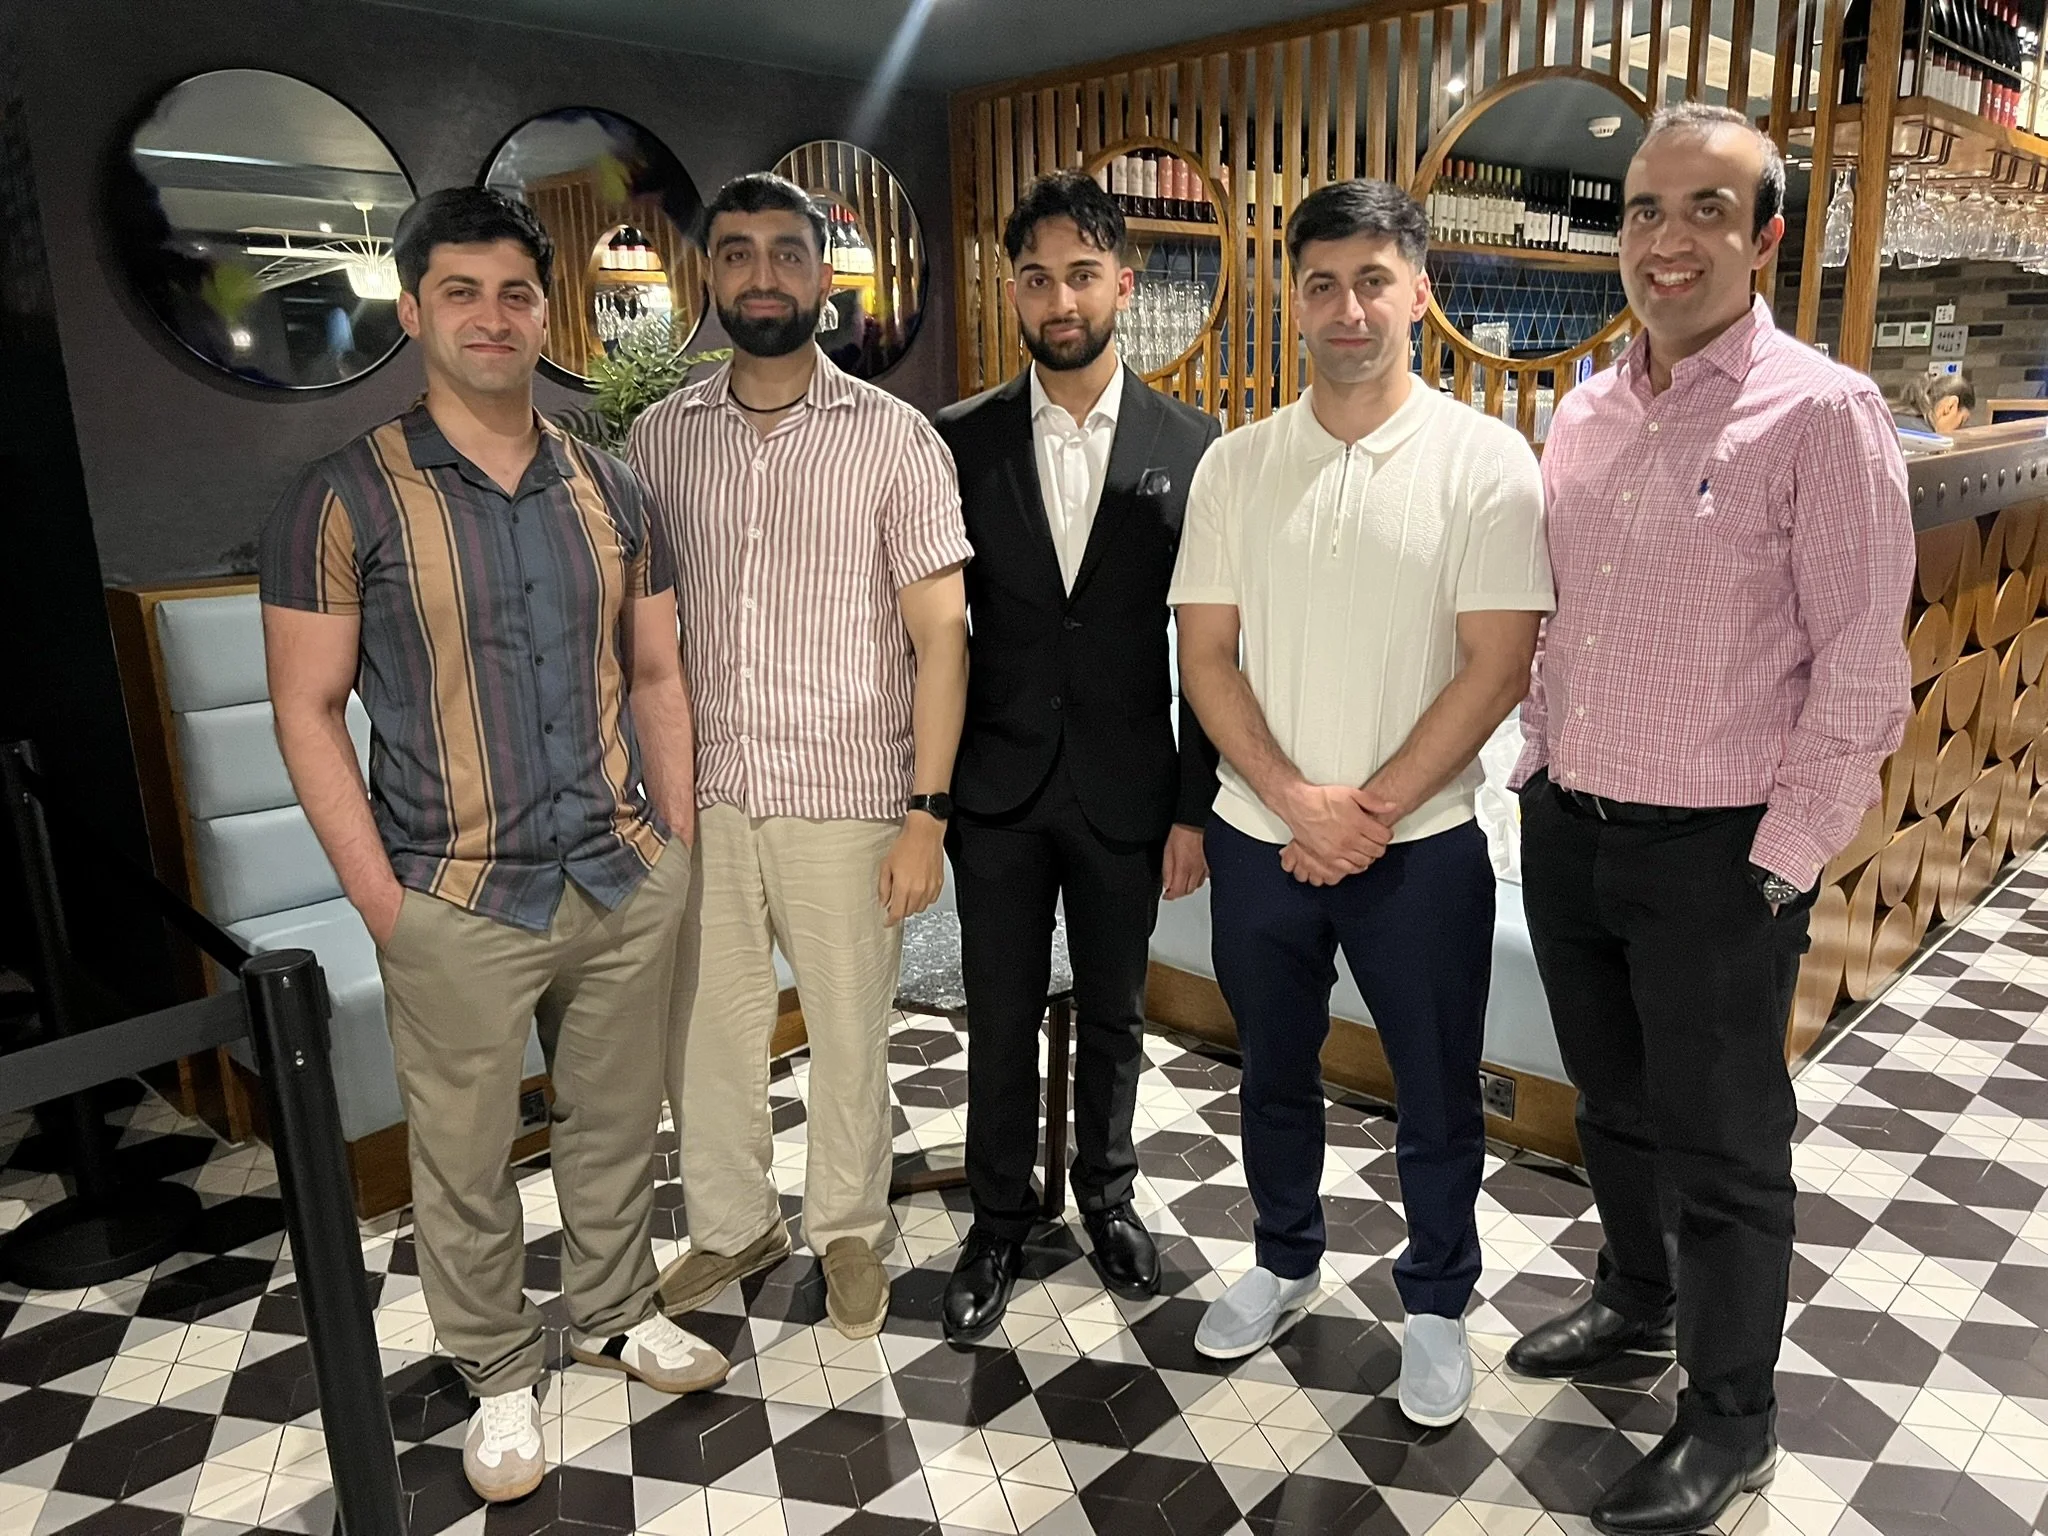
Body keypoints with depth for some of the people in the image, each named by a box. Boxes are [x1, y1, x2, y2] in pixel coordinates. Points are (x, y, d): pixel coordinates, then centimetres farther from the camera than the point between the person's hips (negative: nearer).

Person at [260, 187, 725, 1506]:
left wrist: (680, 839, 6)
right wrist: (381, 898, -10)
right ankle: (501, 1373, 35)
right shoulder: (346, 500, -7)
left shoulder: (609, 490, 5)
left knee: (618, 1122, 18)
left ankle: (616, 1313, 42)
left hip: (628, 886, 4)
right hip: (459, 907, -3)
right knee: (467, 1160, 12)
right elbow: (309, 710, -6)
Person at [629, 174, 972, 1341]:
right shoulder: (661, 438, 6)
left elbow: (938, 636, -6)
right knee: (704, 1030, 14)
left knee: (850, 1036, 10)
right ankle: (734, 1226, 38)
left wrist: (927, 813, -11)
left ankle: (851, 1229, 35)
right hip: (698, 795, 3)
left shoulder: (896, 439, -4)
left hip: (846, 801, -3)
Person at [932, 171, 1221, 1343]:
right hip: (1000, 784, 1)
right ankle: (1001, 1221, 32)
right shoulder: (962, 440, 0)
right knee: (1002, 1018, 11)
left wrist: (1196, 805, -4)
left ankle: (1109, 1196, 39)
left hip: (1128, 790, 0)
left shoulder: (1190, 444, -2)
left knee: (1114, 1014, 16)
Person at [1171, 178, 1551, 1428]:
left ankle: (1437, 1303, 35)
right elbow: (1206, 655, -1)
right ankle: (1285, 1263, 42)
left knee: (1438, 1097, 12)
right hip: (1262, 840, 3)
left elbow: (1498, 665, -10)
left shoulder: (1486, 460, -6)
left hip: (1420, 845, -2)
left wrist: (1371, 811, -14)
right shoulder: (1237, 464, 2)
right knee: (1275, 1075, 19)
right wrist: (1296, 798, -12)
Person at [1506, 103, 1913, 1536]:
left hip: (1714, 851, -6)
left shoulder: (1821, 411, -11)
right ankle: (1636, 1296, 47)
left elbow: (1861, 672, -13)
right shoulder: (1583, 416, 7)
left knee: (1721, 1146, 9)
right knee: (1612, 1102, 22)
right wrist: (1543, 774, 11)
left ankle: (1730, 1421, 30)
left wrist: (1780, 862, -14)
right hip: (1569, 826, 6)